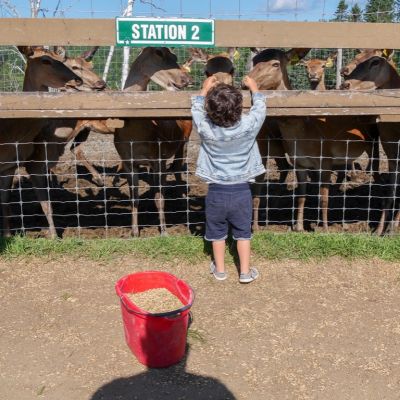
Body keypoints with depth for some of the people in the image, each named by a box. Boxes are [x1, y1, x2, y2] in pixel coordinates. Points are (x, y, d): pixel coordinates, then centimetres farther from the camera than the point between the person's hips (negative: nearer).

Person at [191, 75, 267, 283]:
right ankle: (245, 272, 24)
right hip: (241, 190, 0)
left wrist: (205, 89, 18)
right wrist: (254, 89, 20)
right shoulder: (248, 126, -18)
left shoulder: (206, 129, -18)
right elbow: (260, 109, 4)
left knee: (217, 232, 18)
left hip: (217, 191, 0)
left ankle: (220, 270, 31)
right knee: (243, 232, 16)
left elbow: (197, 110, 4)